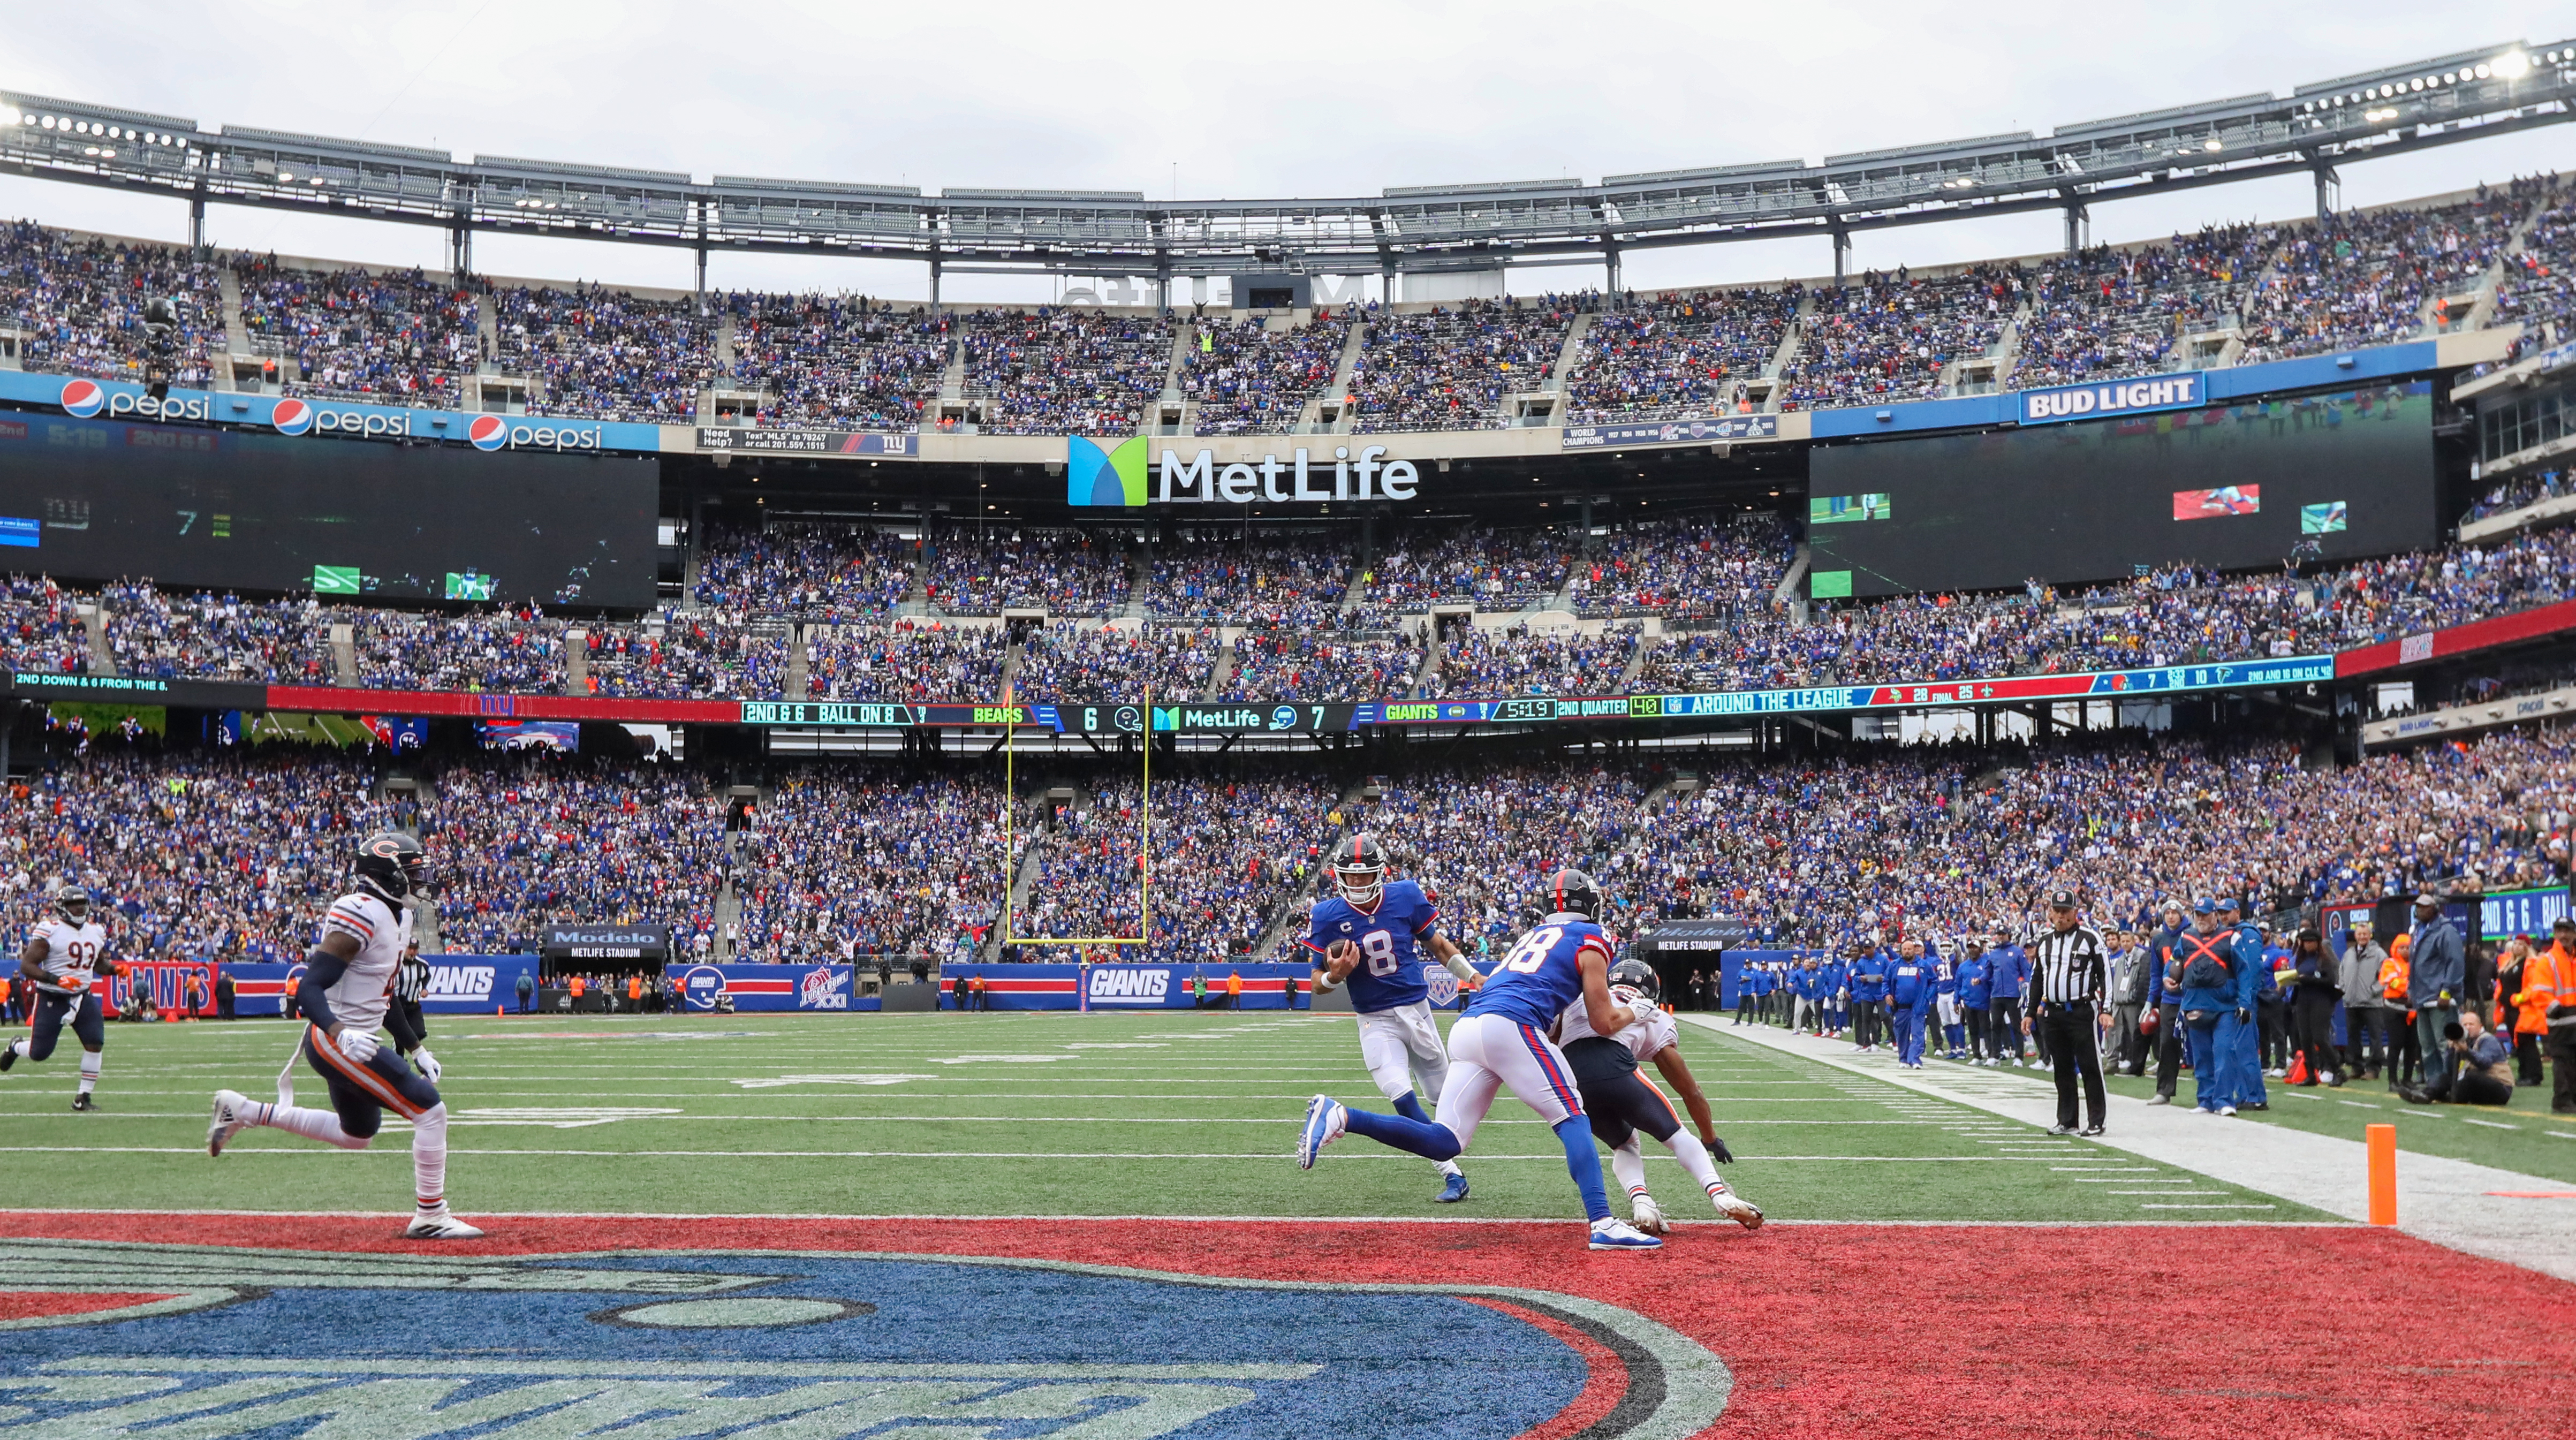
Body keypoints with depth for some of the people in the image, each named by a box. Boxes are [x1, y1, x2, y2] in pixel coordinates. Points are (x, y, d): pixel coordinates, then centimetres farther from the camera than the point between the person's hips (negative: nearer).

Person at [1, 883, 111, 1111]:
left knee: (96, 1043, -11)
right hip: (52, 998, -5)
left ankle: (83, 1096, 1)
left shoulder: (95, 931, 6)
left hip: (83, 996, 5)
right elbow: (27, 966, -16)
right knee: (40, 1053, 1)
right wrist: (55, 979, -29)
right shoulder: (49, 930, -14)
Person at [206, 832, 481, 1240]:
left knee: (356, 1135, 26)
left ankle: (242, 1111, 31)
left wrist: (416, 1048, 19)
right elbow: (309, 988, -25)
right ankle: (430, 1218, -2)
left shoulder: (398, 916, 9)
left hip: (354, 1040, 10)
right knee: (430, 1110, -12)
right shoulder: (363, 916, -21)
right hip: (335, 1043, -10)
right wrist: (339, 1033, -41)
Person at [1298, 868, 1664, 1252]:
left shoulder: (1535, 935, 33)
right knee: (1572, 1119, 0)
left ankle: (1339, 1116, -11)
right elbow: (1603, 1024, 13)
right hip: (1509, 1026, -7)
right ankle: (1602, 1224, -13)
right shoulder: (1590, 939, 12)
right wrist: (1632, 1013, 32)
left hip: (1467, 1028, 7)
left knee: (1443, 1143, 2)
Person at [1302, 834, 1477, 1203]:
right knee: (1401, 1096, -21)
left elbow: (1436, 943, 10)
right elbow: (1318, 983, -4)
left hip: (1417, 1010, 2)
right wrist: (1335, 976, -26)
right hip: (1376, 1022, -2)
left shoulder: (1406, 896, -7)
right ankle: (1452, 1174, -14)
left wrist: (1471, 975, 4)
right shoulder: (1327, 916, -11)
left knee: (1445, 1096, 11)